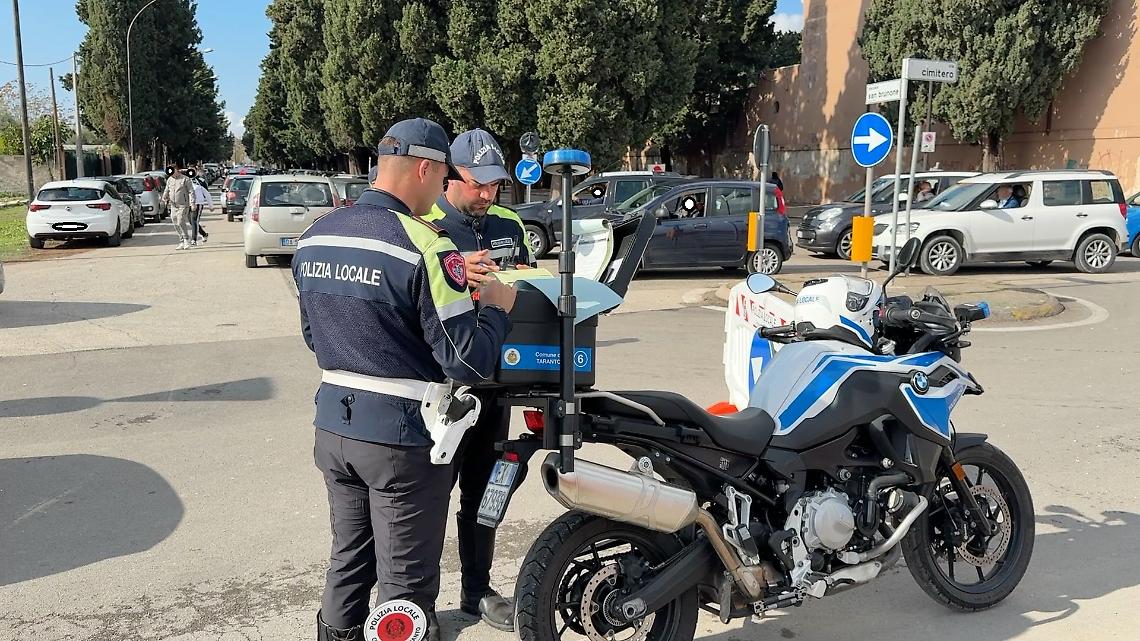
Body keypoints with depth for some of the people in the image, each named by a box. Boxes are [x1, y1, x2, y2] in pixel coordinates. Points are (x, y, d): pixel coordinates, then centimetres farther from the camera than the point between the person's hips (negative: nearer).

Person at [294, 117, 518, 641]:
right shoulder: (424, 247, -19)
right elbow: (468, 362, -19)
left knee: (348, 562, 22)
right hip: (403, 436, -7)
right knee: (405, 585, 7)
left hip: (333, 426, 7)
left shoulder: (313, 238, 4)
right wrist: (497, 308, -2)